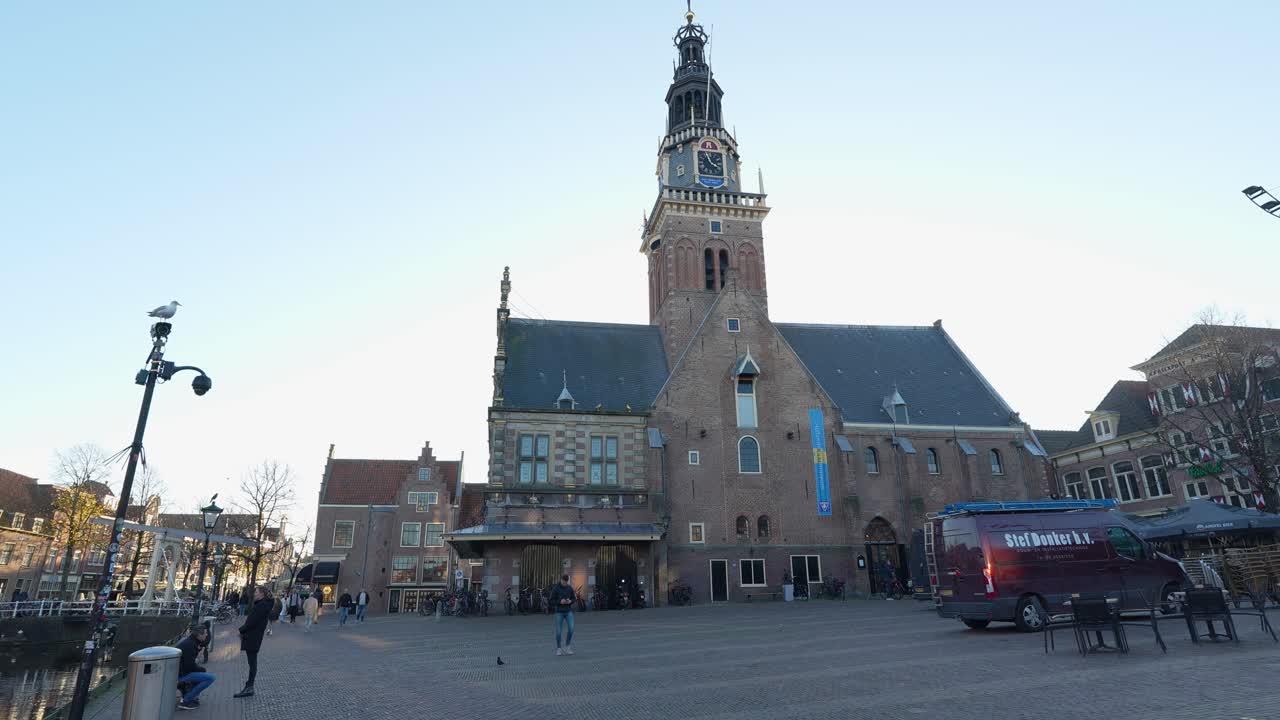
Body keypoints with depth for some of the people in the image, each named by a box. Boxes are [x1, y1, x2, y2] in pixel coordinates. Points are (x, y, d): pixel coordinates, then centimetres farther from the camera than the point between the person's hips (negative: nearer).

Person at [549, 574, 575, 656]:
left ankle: (567, 646, 5)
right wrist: (560, 602, -23)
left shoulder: (570, 588, 2)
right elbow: (552, 601, -7)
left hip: (569, 612, 2)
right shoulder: (555, 589, -8)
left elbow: (573, 599, 10)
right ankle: (558, 649, 18)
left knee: (571, 628, -14)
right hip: (559, 612, -2)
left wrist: (570, 601, -13)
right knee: (558, 631, 0)